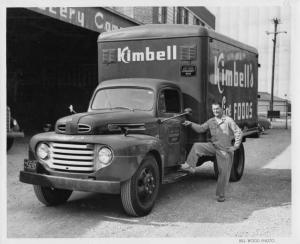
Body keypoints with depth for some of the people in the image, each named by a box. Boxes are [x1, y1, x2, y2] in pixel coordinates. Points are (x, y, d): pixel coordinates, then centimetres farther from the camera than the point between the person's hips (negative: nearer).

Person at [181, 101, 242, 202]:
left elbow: (238, 132, -7)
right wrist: (191, 124, 1)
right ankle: (190, 166, -19)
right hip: (213, 146, 4)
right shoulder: (211, 121, 8)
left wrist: (235, 146, -12)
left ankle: (220, 195, 13)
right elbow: (201, 128, 15)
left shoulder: (228, 120, -6)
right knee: (197, 146, -18)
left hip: (225, 150, -4)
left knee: (224, 172, 0)